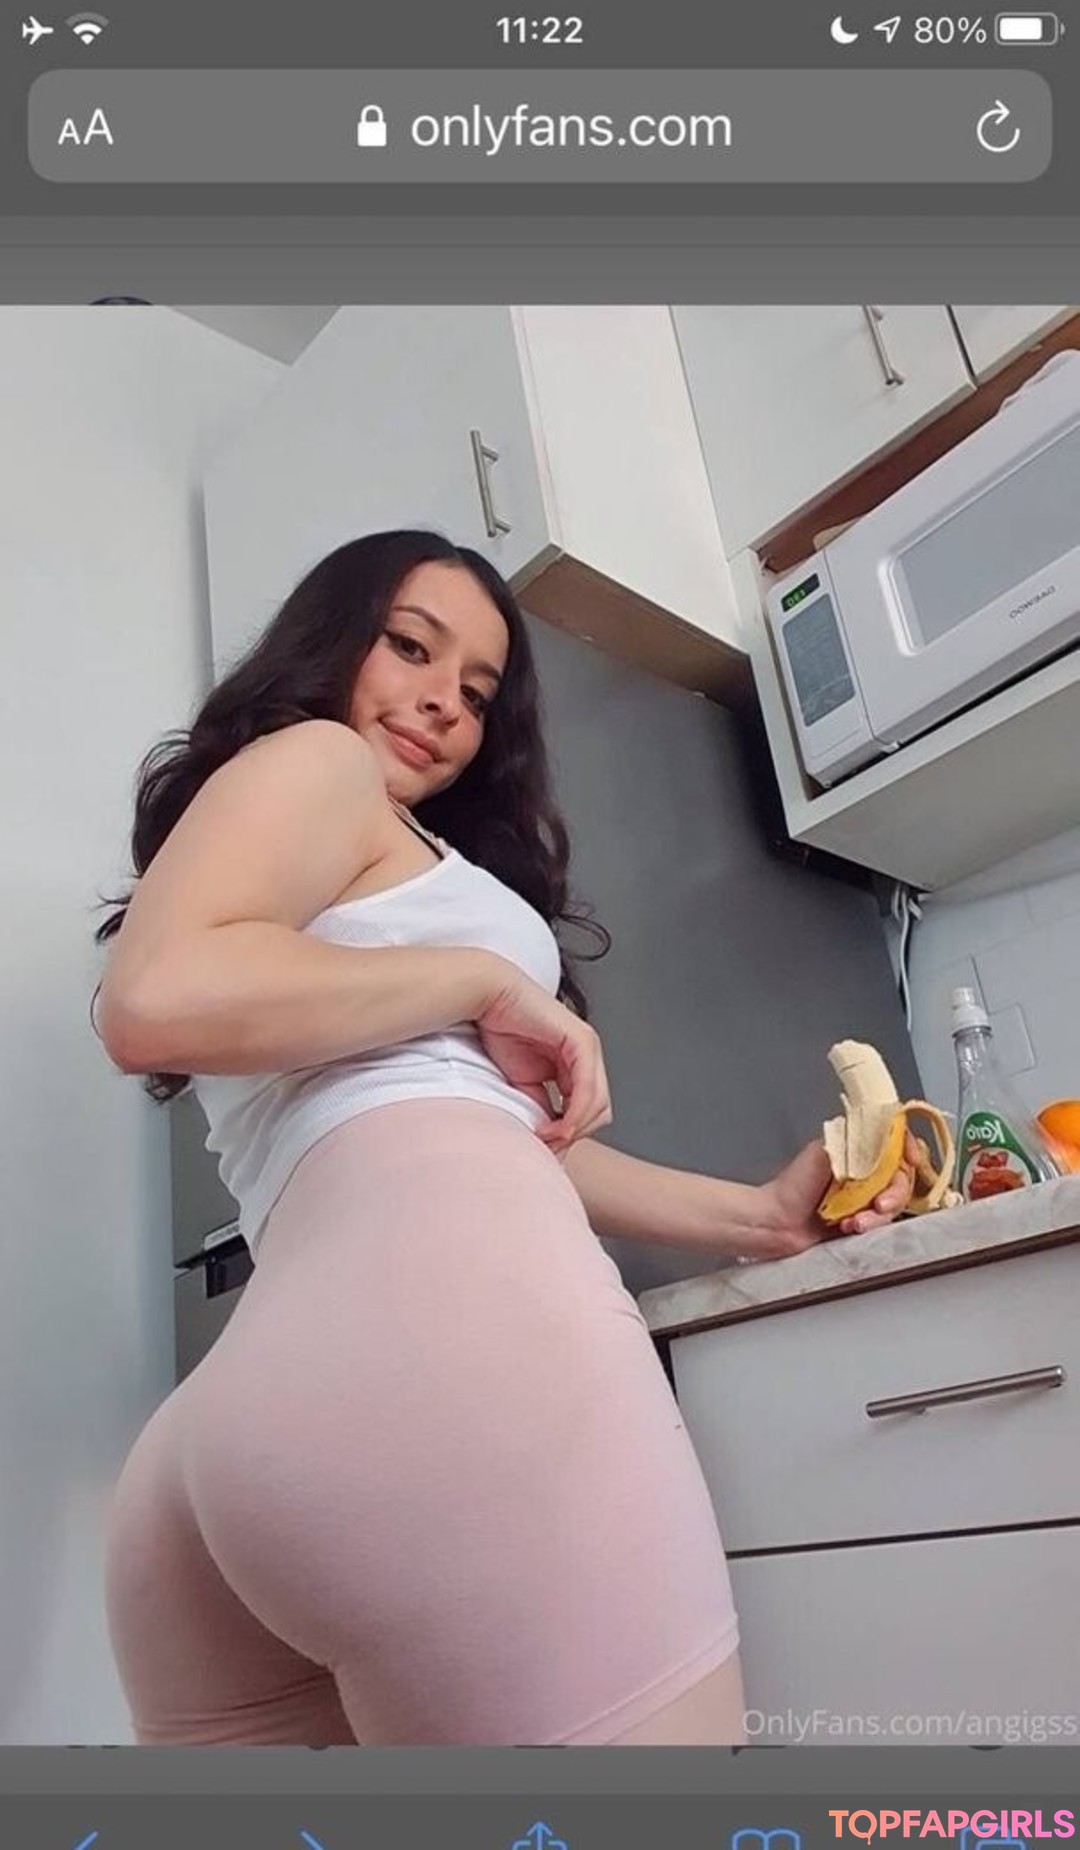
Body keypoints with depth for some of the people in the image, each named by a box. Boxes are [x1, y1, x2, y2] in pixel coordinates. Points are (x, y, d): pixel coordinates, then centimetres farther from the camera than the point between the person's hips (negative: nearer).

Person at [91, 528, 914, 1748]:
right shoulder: (311, 760, 11)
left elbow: (502, 1128, 29)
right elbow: (154, 1000, -11)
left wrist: (758, 1216, 25)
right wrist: (484, 979, -2)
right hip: (442, 1320, -9)